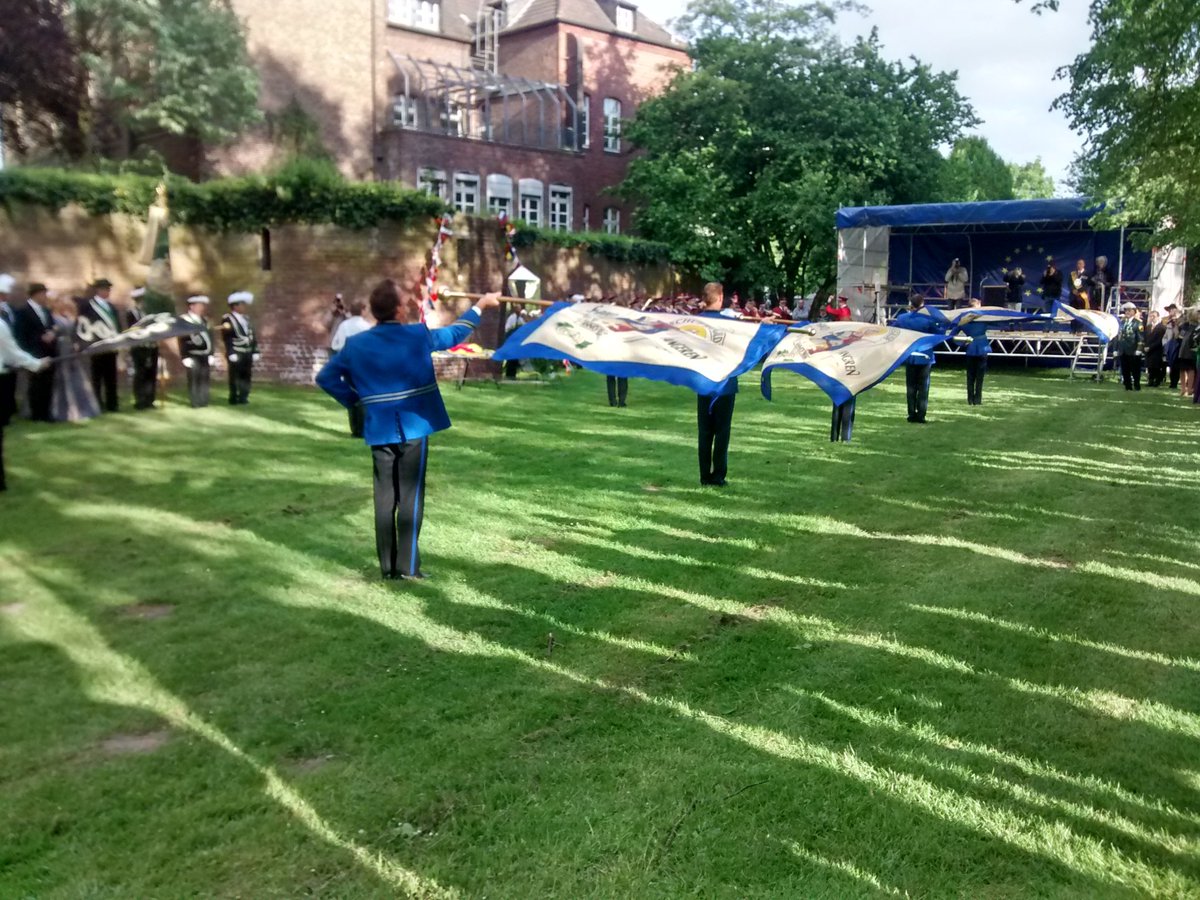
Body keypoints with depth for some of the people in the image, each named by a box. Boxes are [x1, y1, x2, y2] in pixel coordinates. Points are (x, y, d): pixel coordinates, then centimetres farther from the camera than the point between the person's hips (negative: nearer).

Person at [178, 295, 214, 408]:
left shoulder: (204, 320, 16)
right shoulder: (184, 320, -6)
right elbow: (182, 341, -10)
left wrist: (211, 354, 12)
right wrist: (185, 357, -15)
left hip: (205, 356, 7)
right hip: (193, 356, -7)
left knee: (205, 379, 8)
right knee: (194, 380, -5)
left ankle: (204, 401, 16)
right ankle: (195, 403, 0)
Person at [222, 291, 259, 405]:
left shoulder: (246, 319, 16)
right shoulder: (227, 319, -5)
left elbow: (252, 337, 14)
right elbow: (227, 338, -12)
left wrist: (255, 352, 7)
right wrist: (231, 353, -18)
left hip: (247, 354, 6)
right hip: (236, 354, -6)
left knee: (246, 377, 5)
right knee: (235, 377, -2)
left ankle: (243, 399, 12)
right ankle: (234, 399, 4)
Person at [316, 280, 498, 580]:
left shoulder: (356, 344, 2)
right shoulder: (418, 335, -8)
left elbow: (326, 377, 5)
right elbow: (455, 333, 8)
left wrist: (354, 399, 10)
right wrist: (480, 305, 22)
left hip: (379, 430, 4)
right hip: (414, 427, -3)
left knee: (385, 498, 9)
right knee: (410, 496, 2)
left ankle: (387, 566, 14)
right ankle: (407, 566, 3)